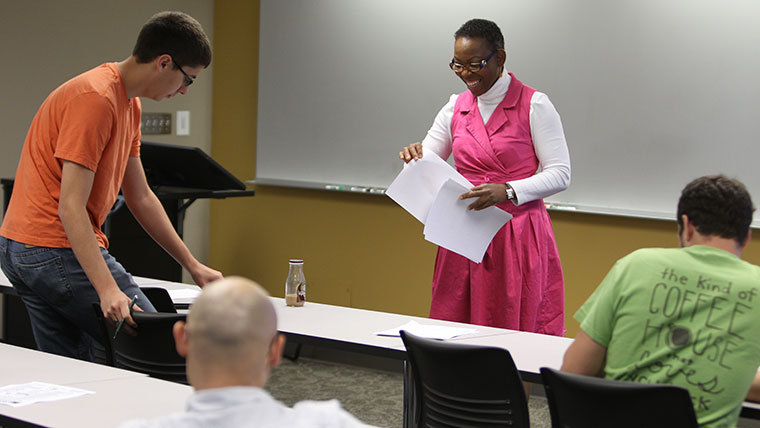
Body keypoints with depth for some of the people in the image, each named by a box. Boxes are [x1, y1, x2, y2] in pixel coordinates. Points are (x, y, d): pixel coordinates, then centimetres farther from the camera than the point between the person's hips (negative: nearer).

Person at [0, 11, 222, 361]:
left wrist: (192, 265, 17)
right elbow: (70, 207, -23)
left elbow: (141, 198, 19)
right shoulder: (96, 99, -18)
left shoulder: (129, 104, 15)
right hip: (59, 250, -10)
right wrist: (107, 289, -30)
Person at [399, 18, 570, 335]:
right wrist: (414, 158, -9)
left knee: (518, 334, -4)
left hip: (518, 236, -5)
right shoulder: (456, 107, 10)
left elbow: (560, 174, -10)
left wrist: (507, 191, -24)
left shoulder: (534, 105, -5)